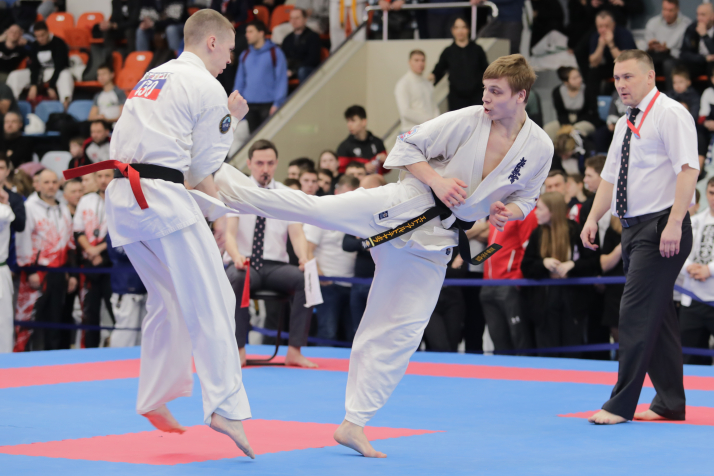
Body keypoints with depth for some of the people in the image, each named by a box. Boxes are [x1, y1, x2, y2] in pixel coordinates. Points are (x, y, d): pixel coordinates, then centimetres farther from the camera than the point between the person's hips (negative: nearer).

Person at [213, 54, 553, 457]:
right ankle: (225, 185, -20)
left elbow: (525, 197, 15)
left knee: (402, 332, 3)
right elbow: (407, 147, -3)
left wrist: (509, 212, -7)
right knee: (315, 209, -23)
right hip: (406, 205, -3)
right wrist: (436, 180, -17)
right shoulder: (466, 121, -10)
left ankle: (355, 424, 11)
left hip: (432, 241, 3)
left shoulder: (540, 148, 0)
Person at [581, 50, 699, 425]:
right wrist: (593, 218, 9)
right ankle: (670, 403, 19)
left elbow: (688, 169, -19)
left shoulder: (670, 114, -10)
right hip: (634, 227, 9)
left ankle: (621, 404, -8)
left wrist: (673, 225, -25)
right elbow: (610, 176, 23)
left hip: (661, 229, -9)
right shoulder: (625, 124, 18)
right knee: (656, 315, 12)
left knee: (637, 314, -11)